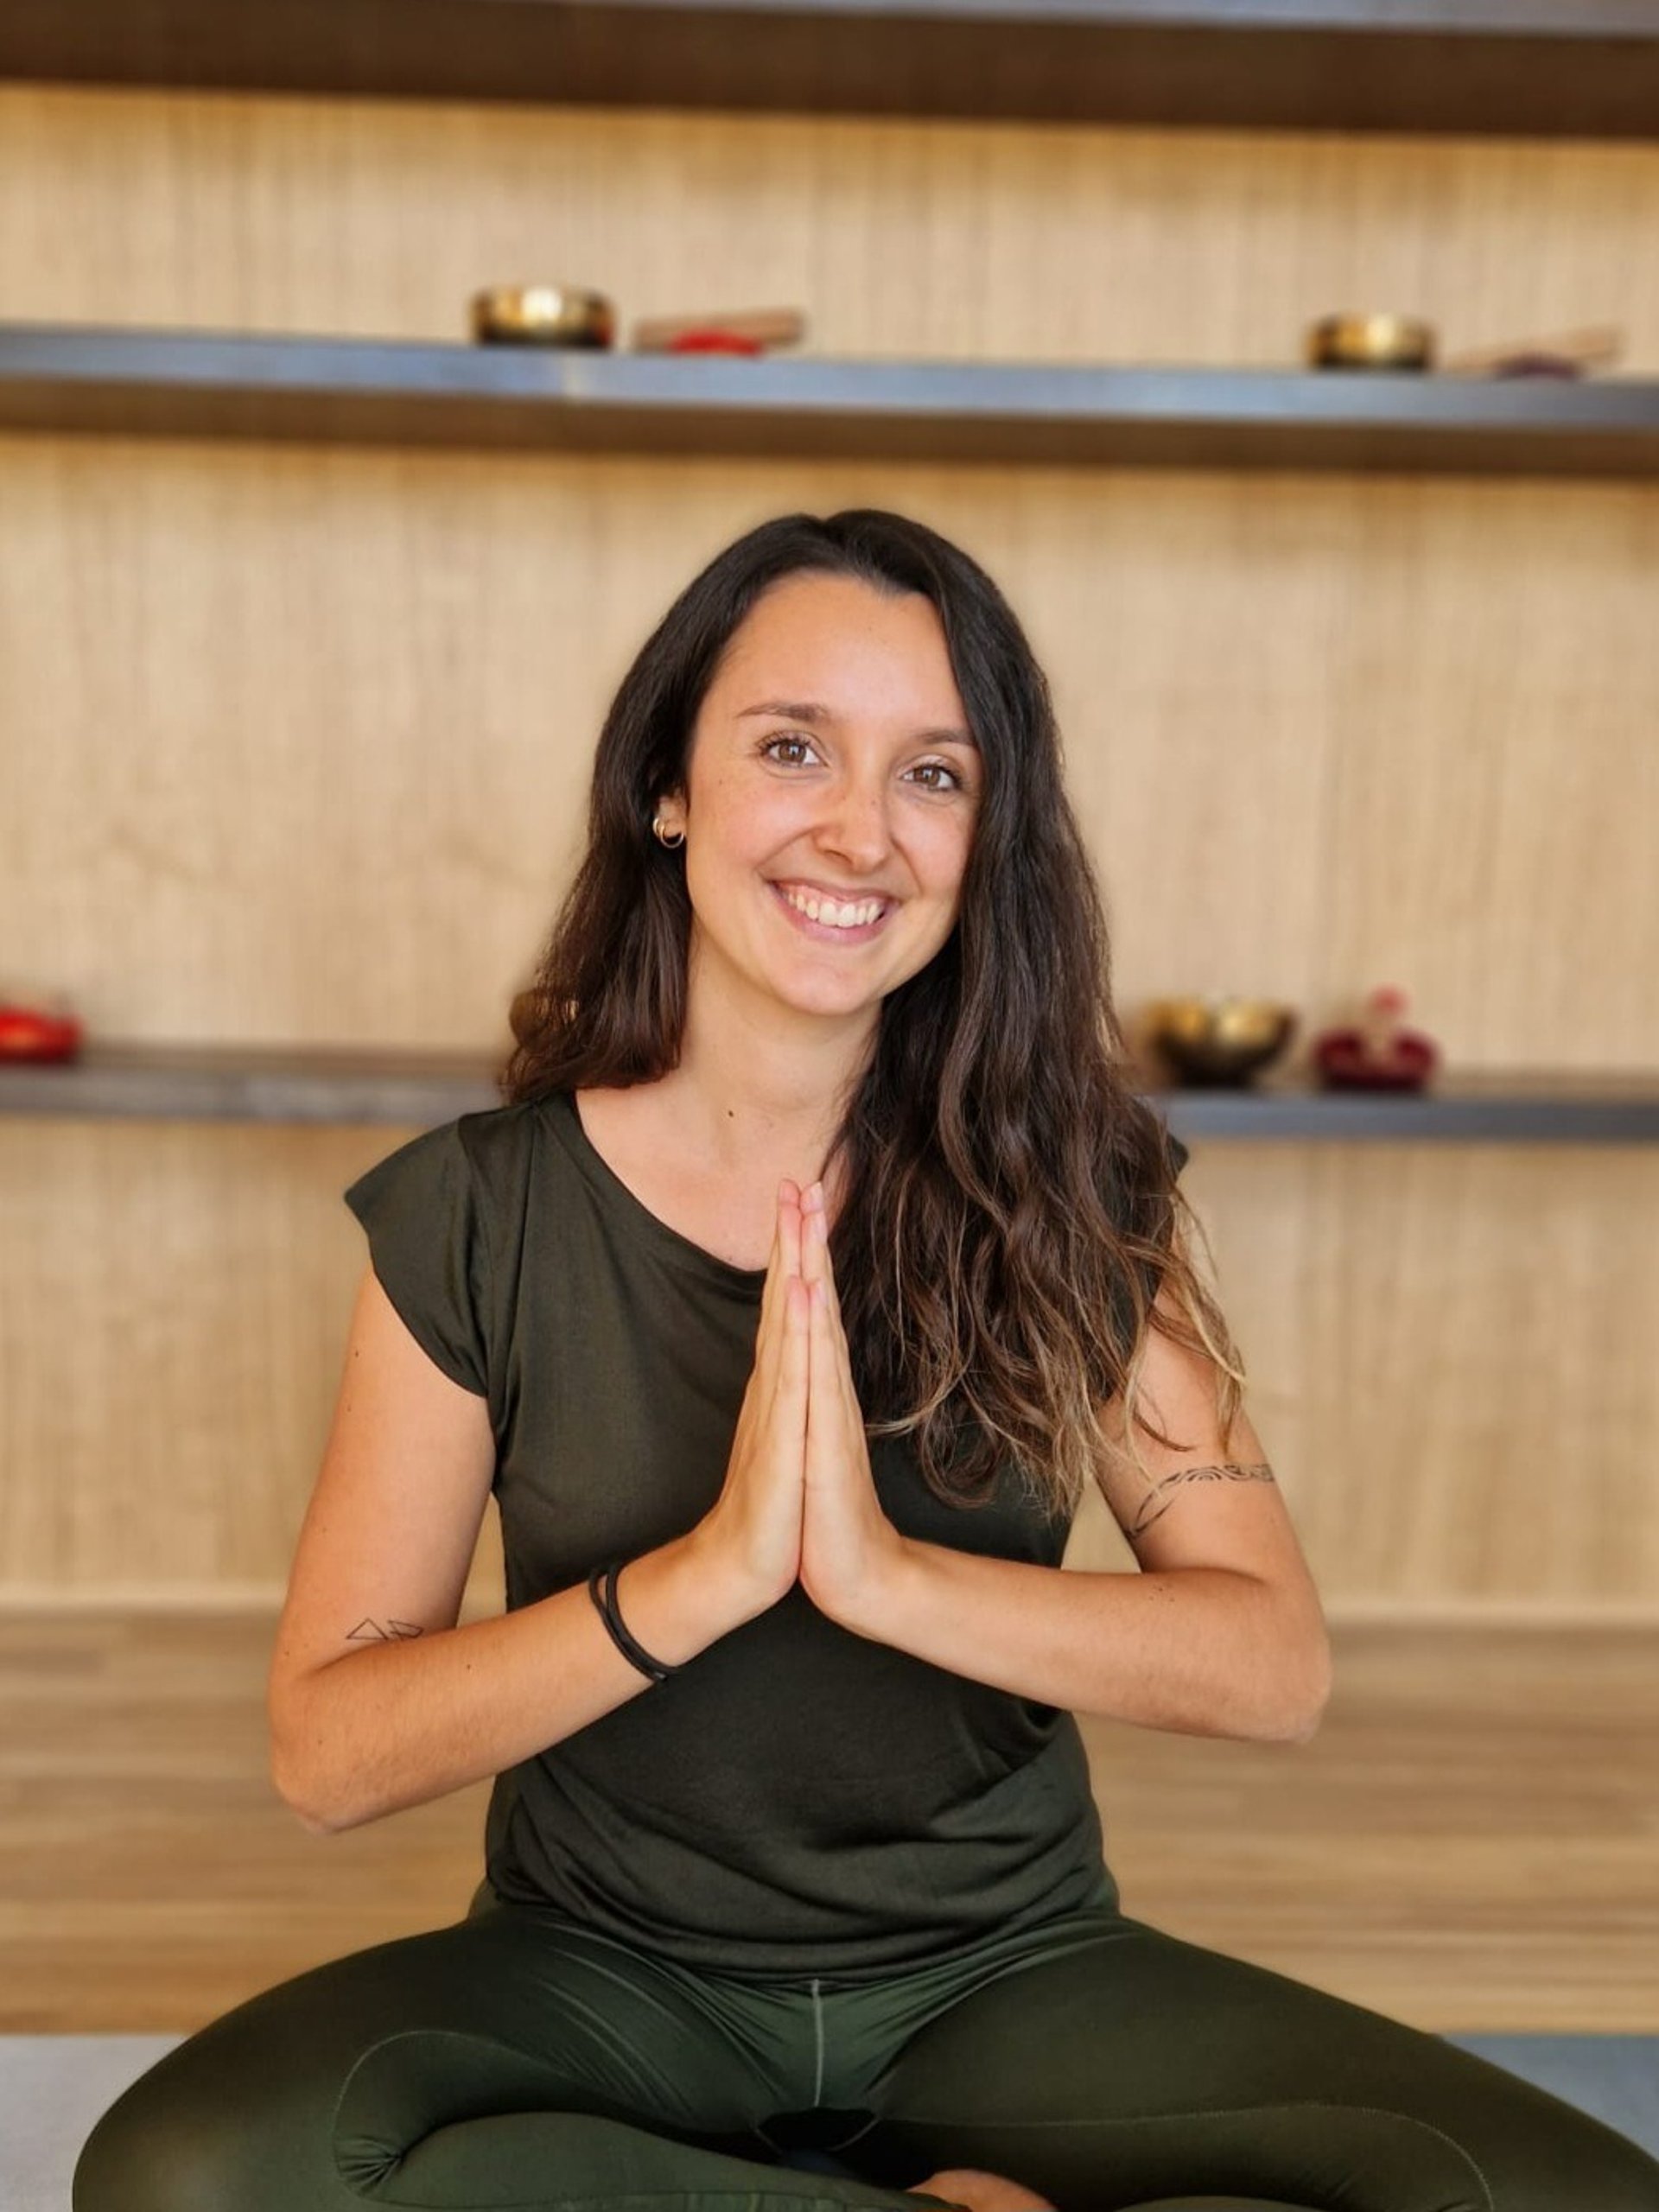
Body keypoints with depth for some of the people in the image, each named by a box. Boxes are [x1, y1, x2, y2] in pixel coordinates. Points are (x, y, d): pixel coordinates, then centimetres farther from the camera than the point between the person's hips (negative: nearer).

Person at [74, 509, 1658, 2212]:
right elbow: (323, 1754, -10)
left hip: (1005, 1972, 0)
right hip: (606, 1972, 1)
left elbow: (1279, 1662, -10)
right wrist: (705, 1573, -25)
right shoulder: (475, 1211, -8)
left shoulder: (1065, 1186, -5)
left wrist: (887, 1575, -25)